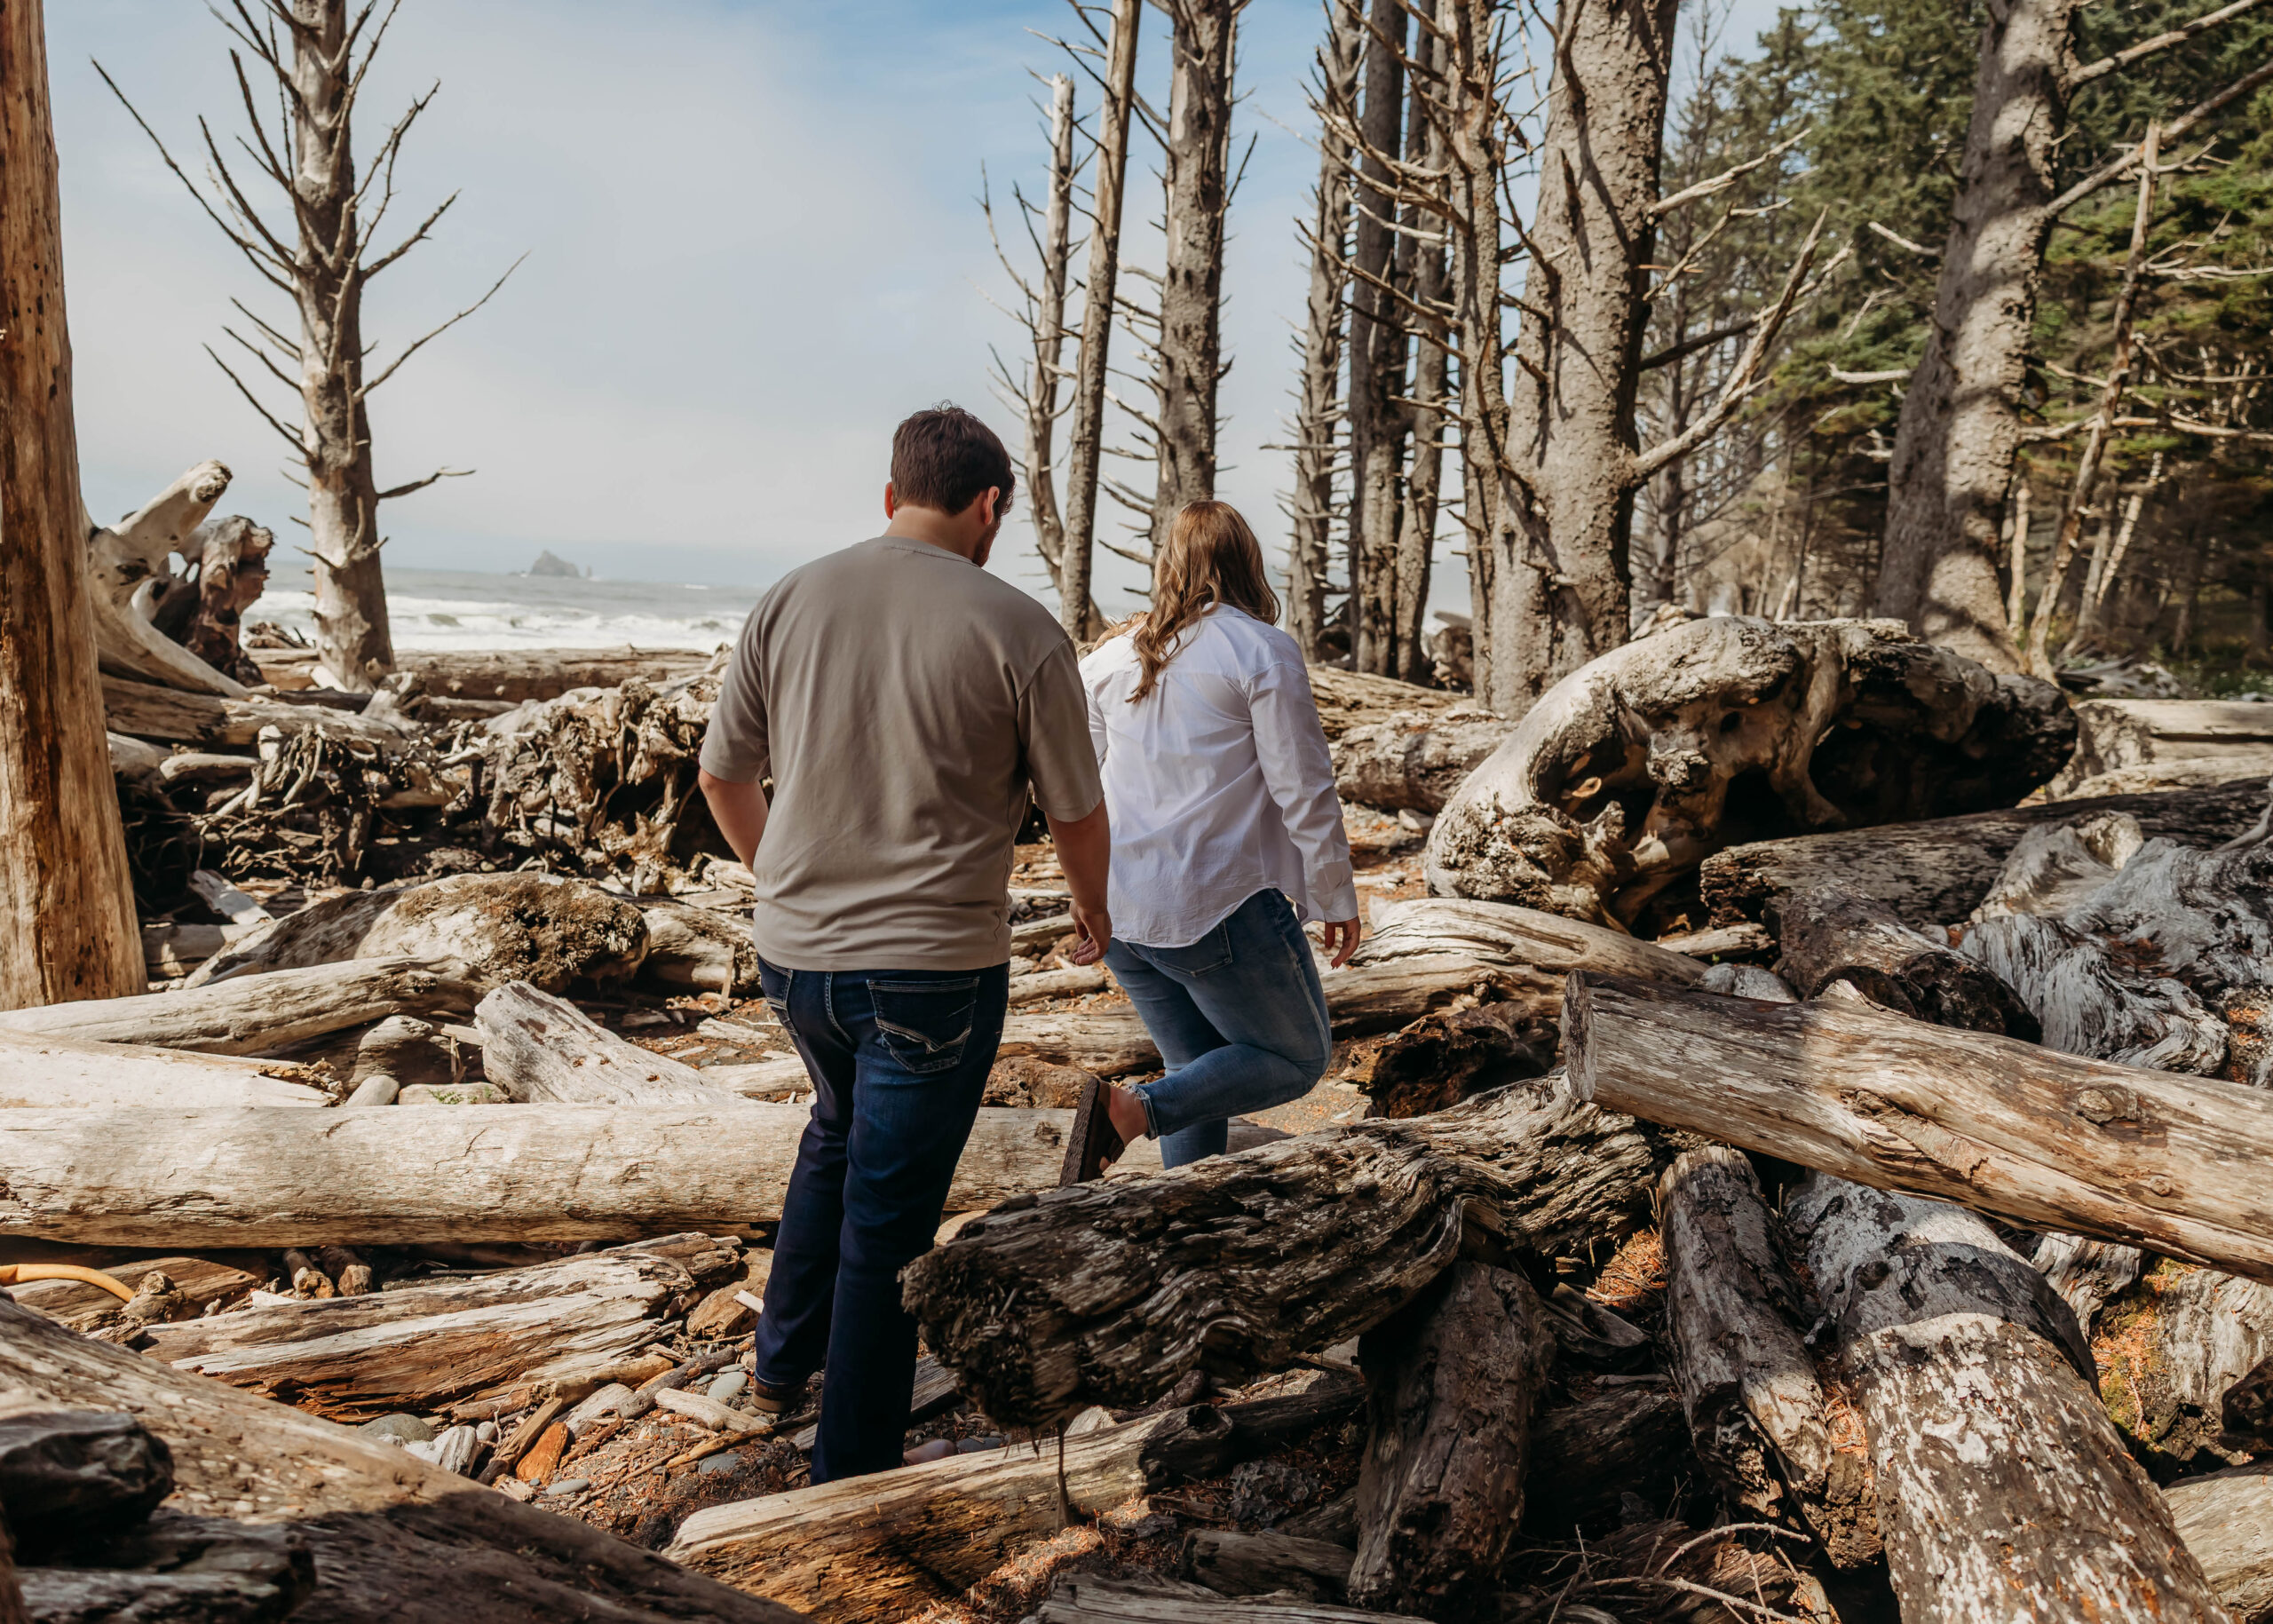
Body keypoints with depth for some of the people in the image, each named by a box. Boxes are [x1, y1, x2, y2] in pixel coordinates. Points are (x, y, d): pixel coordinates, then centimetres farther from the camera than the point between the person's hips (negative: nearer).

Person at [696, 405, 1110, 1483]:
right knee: (888, 1214, 8)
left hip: (793, 956, 5)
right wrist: (1093, 910, 18)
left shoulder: (788, 602, 0)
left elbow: (723, 776, 8)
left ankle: (784, 1359, 42)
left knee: (839, 1132, 31)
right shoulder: (1018, 631, -11)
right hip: (935, 969, -4)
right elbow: (1076, 816, -3)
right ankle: (851, 1473, 21)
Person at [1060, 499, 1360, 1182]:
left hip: (1119, 910, 7)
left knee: (1197, 1066, 21)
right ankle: (1136, 1109, -10)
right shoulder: (1262, 651, -9)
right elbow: (1304, 791, -11)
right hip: (1220, 907, -6)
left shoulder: (1111, 654, 8)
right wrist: (1335, 898, 0)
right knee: (1297, 1058, 11)